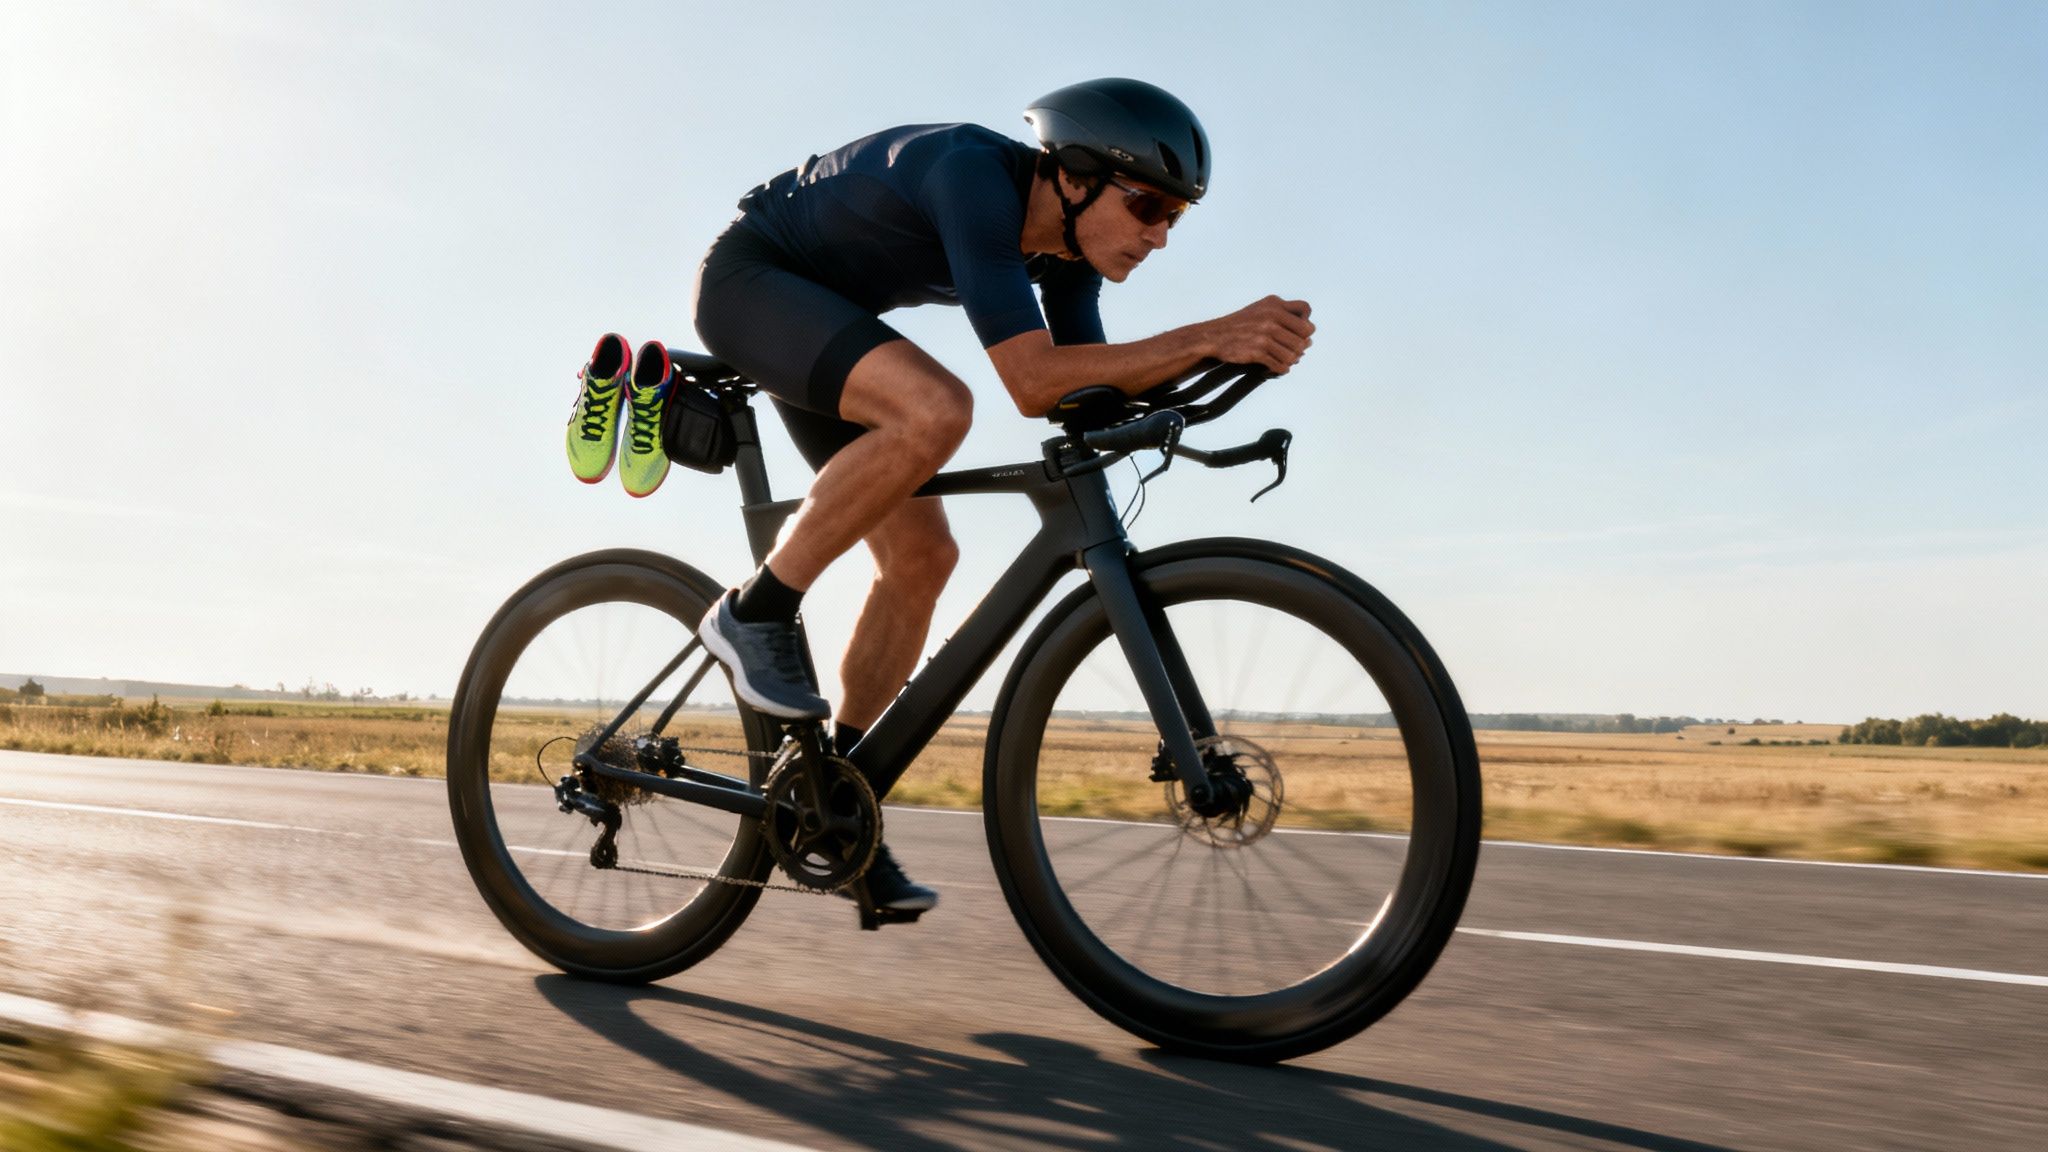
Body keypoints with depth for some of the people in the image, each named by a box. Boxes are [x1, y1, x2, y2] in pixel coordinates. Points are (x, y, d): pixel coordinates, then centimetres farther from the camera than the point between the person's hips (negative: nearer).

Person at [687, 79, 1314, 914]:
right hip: (749, 280, -9)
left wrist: (1227, 348, -18)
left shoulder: (1066, 245, -7)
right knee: (936, 407, -36)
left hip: (822, 316, 9)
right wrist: (1210, 337, -43)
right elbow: (1032, 382, -40)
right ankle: (756, 613, -18)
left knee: (921, 556, -2)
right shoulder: (975, 176, -32)